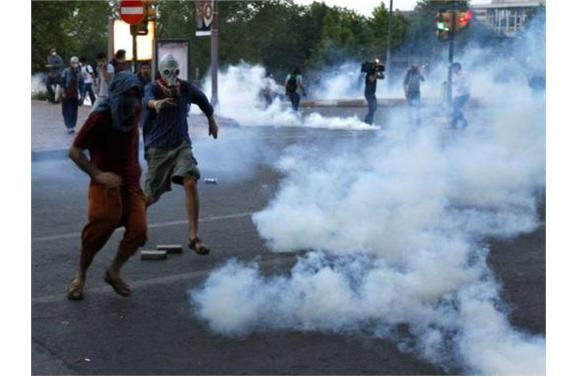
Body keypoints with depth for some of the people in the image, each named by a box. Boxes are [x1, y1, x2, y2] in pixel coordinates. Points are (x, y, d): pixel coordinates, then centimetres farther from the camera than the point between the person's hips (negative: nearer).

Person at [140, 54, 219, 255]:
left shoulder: (185, 88, -2)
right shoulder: (153, 88, -14)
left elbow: (202, 99, 19)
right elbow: (147, 99, -40)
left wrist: (212, 121, 31)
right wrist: (156, 104, -64)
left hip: (181, 145, 2)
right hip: (158, 148, -2)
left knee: (190, 184, -19)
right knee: (151, 196, 6)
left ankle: (194, 237, -14)